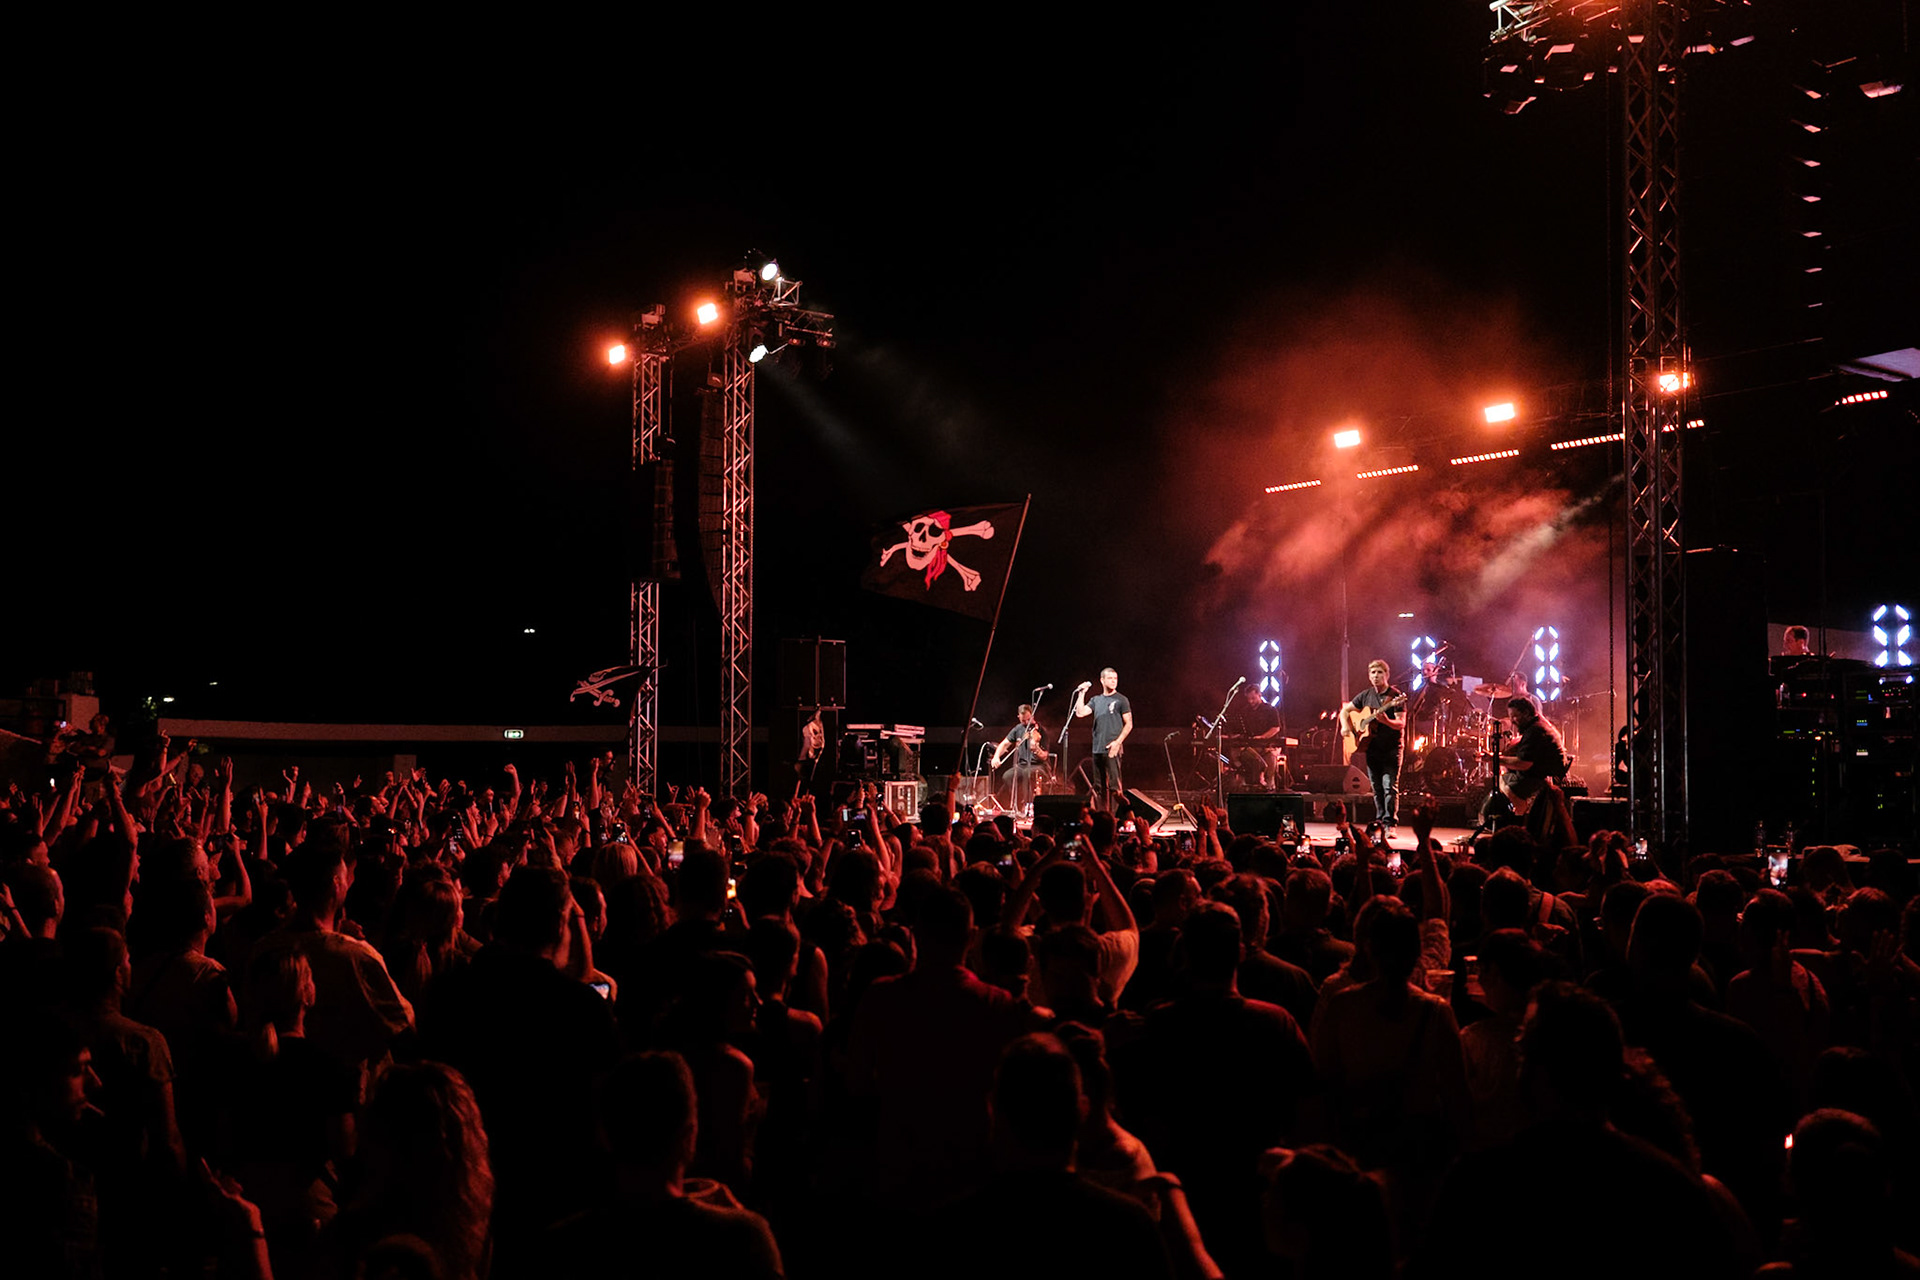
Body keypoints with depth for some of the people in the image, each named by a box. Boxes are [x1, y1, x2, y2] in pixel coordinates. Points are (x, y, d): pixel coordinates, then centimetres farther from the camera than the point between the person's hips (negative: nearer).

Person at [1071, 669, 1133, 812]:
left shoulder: (1121, 700, 1)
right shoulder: (1096, 700, 16)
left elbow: (1129, 725, -1)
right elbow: (1080, 713, 5)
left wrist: (1118, 742, -12)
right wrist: (1081, 694, 1)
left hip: (1112, 749, -6)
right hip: (1097, 749, 6)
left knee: (1114, 785, -12)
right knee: (1099, 787, 8)